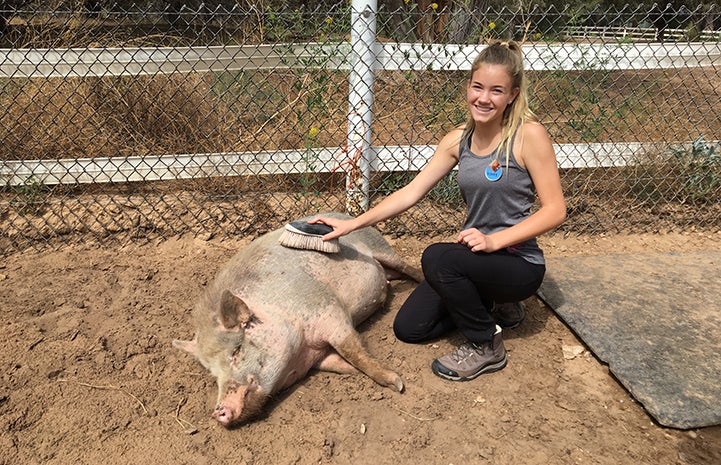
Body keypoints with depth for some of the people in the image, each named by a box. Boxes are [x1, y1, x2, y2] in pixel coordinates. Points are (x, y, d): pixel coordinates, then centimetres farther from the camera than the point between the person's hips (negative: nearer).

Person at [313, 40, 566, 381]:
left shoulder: (528, 134, -15)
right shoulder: (458, 140, 1)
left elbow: (555, 210, -15)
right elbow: (411, 193, 2)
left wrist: (495, 240, -26)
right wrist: (351, 225, -2)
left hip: (518, 263, -6)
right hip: (475, 259, 6)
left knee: (437, 258, -33)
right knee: (408, 328, 2)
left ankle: (486, 347, -8)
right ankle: (492, 305, 21)